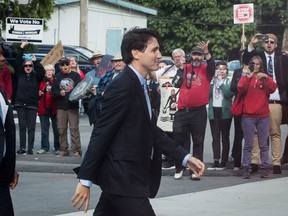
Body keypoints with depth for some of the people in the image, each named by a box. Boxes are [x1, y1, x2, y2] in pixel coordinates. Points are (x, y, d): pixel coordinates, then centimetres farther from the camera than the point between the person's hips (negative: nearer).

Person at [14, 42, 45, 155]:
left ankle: (30, 148, -2)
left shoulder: (36, 76, 5)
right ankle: (22, 148, 4)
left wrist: (35, 61, -15)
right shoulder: (20, 74, 8)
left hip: (32, 104, -1)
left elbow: (42, 71, -13)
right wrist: (21, 48, -3)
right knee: (22, 126, 2)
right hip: (20, 103, 1)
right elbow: (18, 62, 1)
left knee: (31, 127, -2)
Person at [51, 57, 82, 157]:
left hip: (73, 106, -3)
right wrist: (60, 93, -12)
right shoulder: (57, 77, 10)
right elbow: (53, 91, 6)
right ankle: (63, 150, 11)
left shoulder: (75, 75, 4)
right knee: (61, 129, 4)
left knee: (74, 128, -6)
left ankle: (76, 150, -5)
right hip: (61, 107, 3)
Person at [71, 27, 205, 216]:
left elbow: (151, 130, 17)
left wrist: (185, 157, 11)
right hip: (123, 179, -10)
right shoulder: (123, 86, -18)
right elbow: (101, 135, -19)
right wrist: (85, 180, -18)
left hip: (129, 177, 10)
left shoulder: (139, 85, 12)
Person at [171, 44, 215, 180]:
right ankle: (179, 168, 16)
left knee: (198, 142, 2)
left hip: (199, 112, -2)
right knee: (180, 140, 5)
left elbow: (212, 65, -18)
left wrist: (206, 52, -31)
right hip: (183, 111, 2)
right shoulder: (184, 68, 10)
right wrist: (181, 69, -7)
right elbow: (176, 84, 0)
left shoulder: (206, 70, 5)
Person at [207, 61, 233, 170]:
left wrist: (221, 82, -12)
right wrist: (213, 80, -9)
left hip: (225, 112, -3)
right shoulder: (212, 81, 10)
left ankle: (223, 162, 4)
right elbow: (208, 94, 0)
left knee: (225, 137, 2)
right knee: (215, 138, 2)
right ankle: (216, 161, 1)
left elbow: (229, 94, -14)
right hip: (213, 110, 3)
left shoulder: (229, 82, 1)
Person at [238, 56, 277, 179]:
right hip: (248, 116, -1)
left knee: (263, 144, 3)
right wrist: (247, 77, -20)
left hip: (263, 116, 1)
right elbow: (241, 89, -11)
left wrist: (266, 77, -19)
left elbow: (273, 88, -7)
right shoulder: (246, 77, 8)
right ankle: (246, 169, -1)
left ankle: (265, 168, 5)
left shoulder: (265, 78, 11)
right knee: (248, 144, -1)